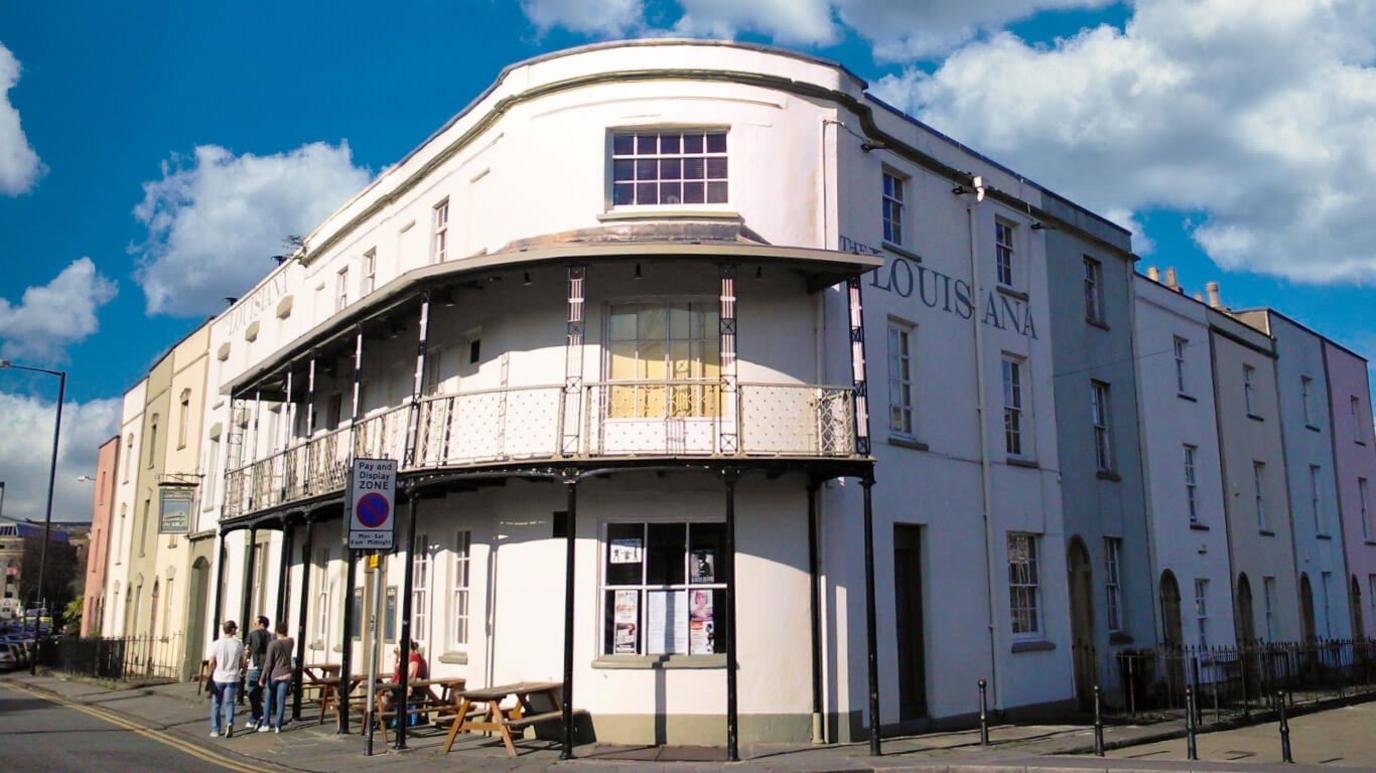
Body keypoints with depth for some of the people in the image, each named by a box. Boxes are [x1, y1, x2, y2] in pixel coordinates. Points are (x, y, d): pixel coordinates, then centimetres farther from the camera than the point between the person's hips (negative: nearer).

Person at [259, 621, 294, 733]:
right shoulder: (290, 641, 1)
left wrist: (263, 678, -8)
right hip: (285, 675, 3)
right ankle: (277, 726, 2)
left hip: (273, 675, -3)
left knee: (269, 700, 12)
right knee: (281, 701, 3)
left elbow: (268, 663, -13)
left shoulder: (273, 644, -12)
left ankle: (265, 724, 13)